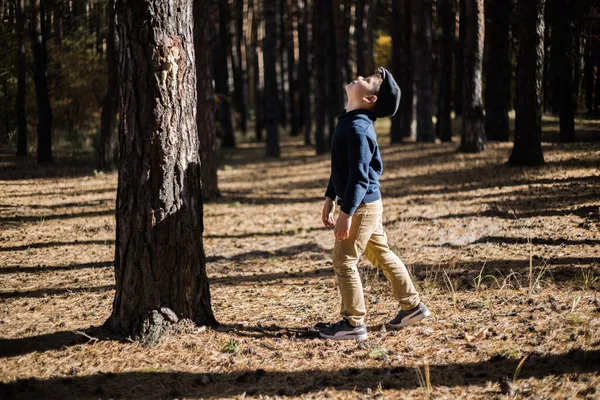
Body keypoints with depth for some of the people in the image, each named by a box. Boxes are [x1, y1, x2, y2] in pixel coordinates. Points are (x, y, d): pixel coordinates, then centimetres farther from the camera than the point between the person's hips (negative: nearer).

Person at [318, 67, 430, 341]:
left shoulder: (357, 128, -21)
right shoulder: (348, 122, 10)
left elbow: (359, 175, -24)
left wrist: (346, 214, -24)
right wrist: (330, 198, 21)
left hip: (362, 206, -10)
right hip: (368, 205, 10)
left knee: (344, 262, -2)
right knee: (381, 255, 18)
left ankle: (353, 323, 6)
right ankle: (411, 305, 28)